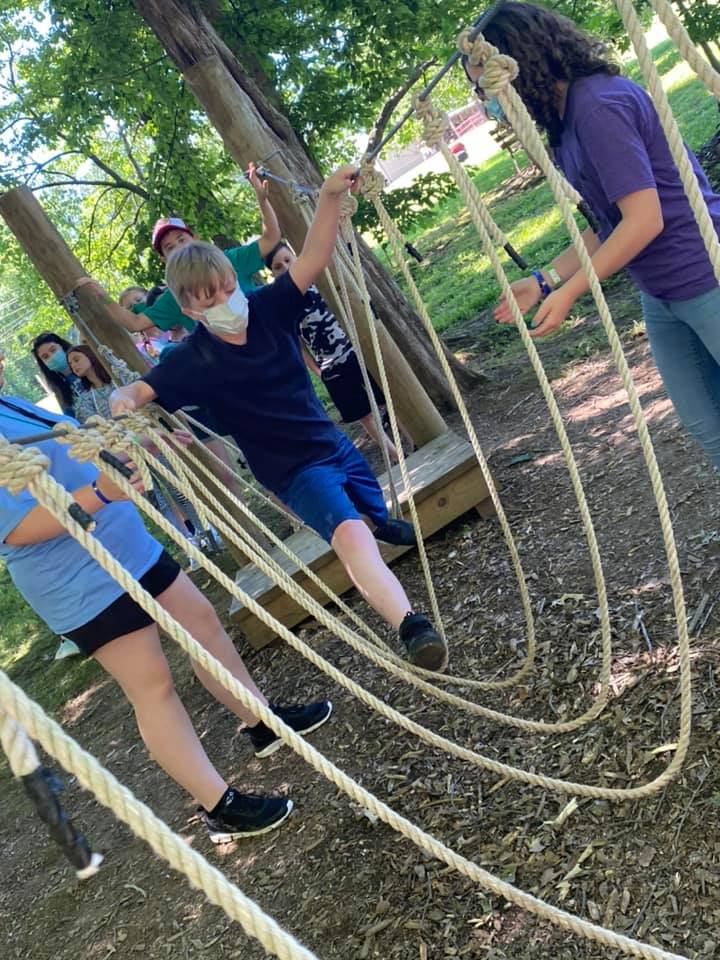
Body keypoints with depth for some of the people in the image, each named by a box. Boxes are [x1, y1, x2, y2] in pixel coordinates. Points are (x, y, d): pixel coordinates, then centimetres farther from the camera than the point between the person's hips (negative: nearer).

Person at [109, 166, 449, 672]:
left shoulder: (268, 308, -8)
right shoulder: (194, 360, -15)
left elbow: (313, 257, -17)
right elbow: (138, 390, -19)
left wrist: (331, 195, -31)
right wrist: (122, 400, -43)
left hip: (336, 445, 6)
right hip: (295, 472, -6)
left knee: (384, 521, 26)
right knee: (349, 531, -32)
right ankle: (411, 625, -43)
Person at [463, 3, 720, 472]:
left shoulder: (598, 104, -19)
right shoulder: (568, 117, 10)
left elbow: (644, 221, -24)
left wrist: (568, 292, -18)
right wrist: (544, 281, 8)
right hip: (661, 297, 9)